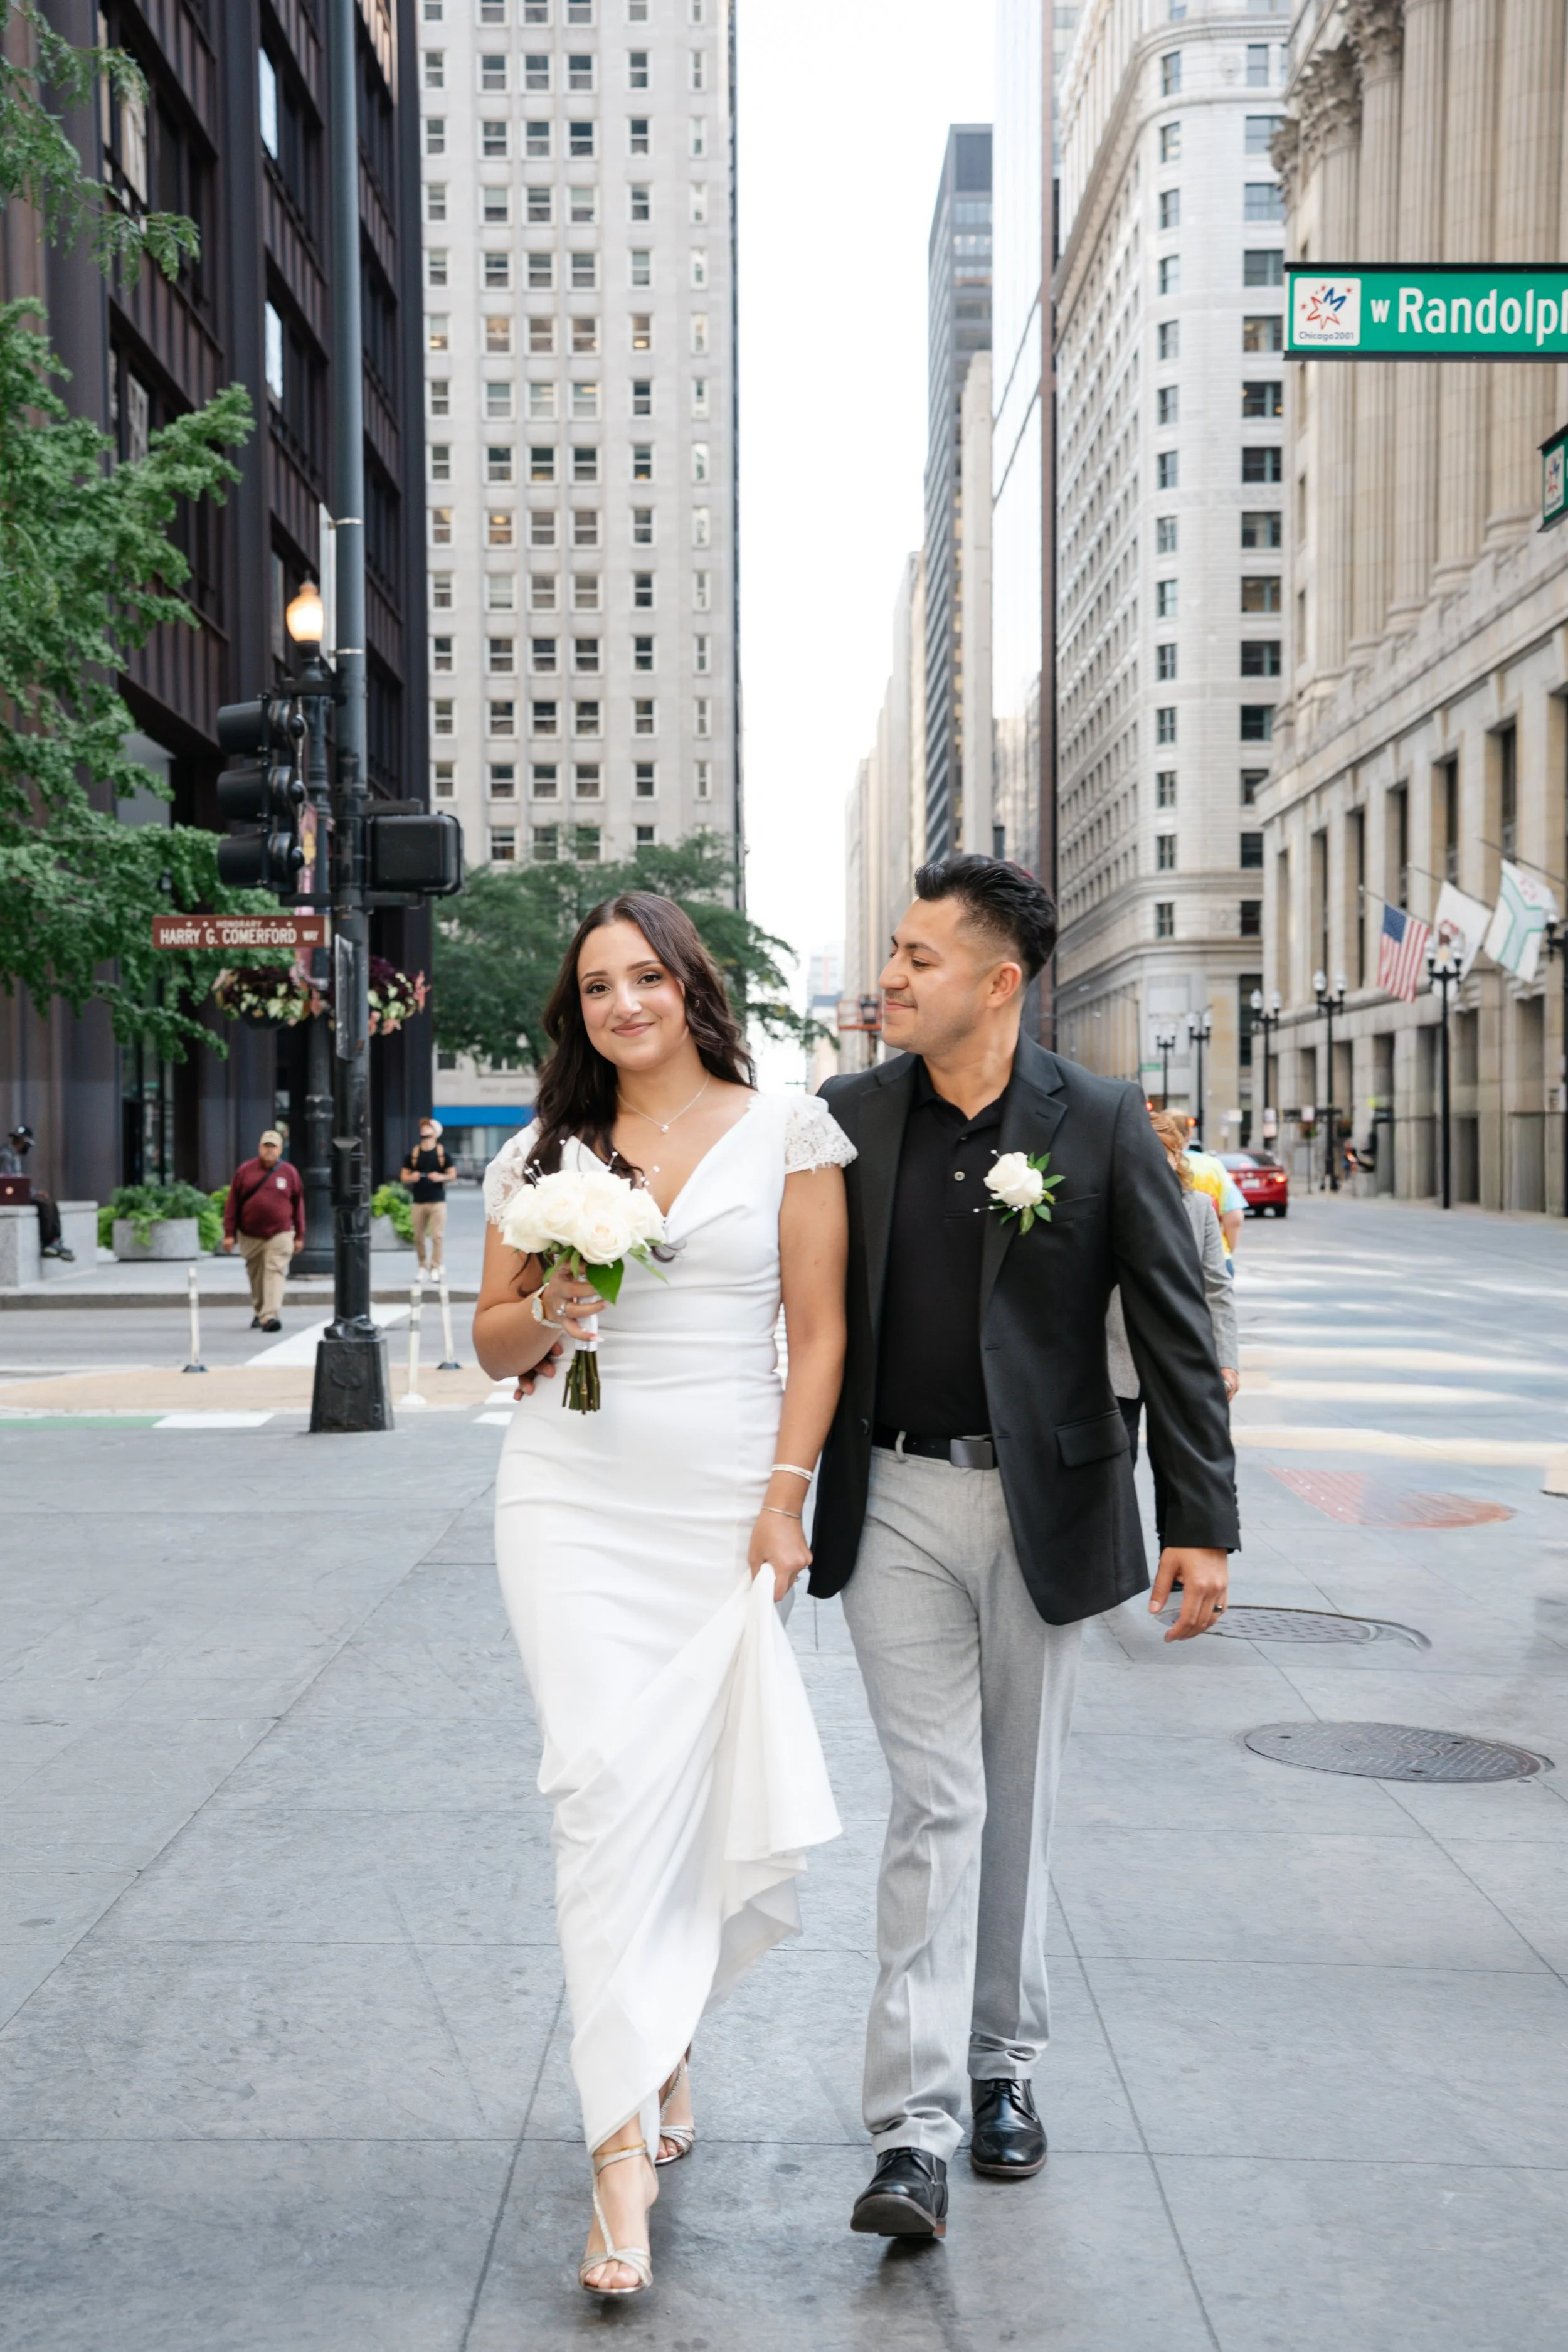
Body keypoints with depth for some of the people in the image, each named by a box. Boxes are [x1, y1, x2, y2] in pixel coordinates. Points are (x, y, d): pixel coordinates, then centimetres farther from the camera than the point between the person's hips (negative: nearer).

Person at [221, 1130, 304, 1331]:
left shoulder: (289, 1173, 3)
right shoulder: (245, 1171, 3)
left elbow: (298, 1205, 8)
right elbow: (232, 1203, 5)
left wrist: (299, 1236, 7)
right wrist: (229, 1233, 1)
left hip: (279, 1235, -2)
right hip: (250, 1236, 2)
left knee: (275, 1273, -14)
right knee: (256, 1276, 12)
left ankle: (270, 1316, -21)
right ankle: (259, 1312, 29)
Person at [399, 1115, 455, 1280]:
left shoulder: (443, 1153, 3)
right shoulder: (413, 1154, 8)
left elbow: (452, 1174, 4)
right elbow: (403, 1176, 11)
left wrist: (441, 1177, -16)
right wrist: (411, 1177, -12)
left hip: (438, 1201, -3)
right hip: (418, 1202, 3)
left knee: (437, 1236, -7)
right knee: (419, 1237, 6)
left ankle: (436, 1269, -1)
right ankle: (422, 1267, 20)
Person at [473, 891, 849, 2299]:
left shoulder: (786, 1130, 3)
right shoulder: (546, 1155, 10)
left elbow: (819, 1328, 1)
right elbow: (493, 1346, 15)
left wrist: (786, 1493, -6)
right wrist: (547, 1310, -7)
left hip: (728, 1507, -1)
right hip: (575, 1499, 1)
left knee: (695, 1791, 4)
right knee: (609, 1786, -9)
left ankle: (658, 2036, 33)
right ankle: (626, 2144, -7)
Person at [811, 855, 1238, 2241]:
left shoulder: (1102, 1125, -6)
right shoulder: (849, 1118, -1)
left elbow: (1175, 1330, -5)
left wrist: (1203, 1523, -9)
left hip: (1044, 1506, 0)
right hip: (895, 1505, 0)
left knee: (1018, 1803, 13)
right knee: (935, 1804, -3)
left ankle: (1003, 2065, 31)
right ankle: (912, 2132, -1)